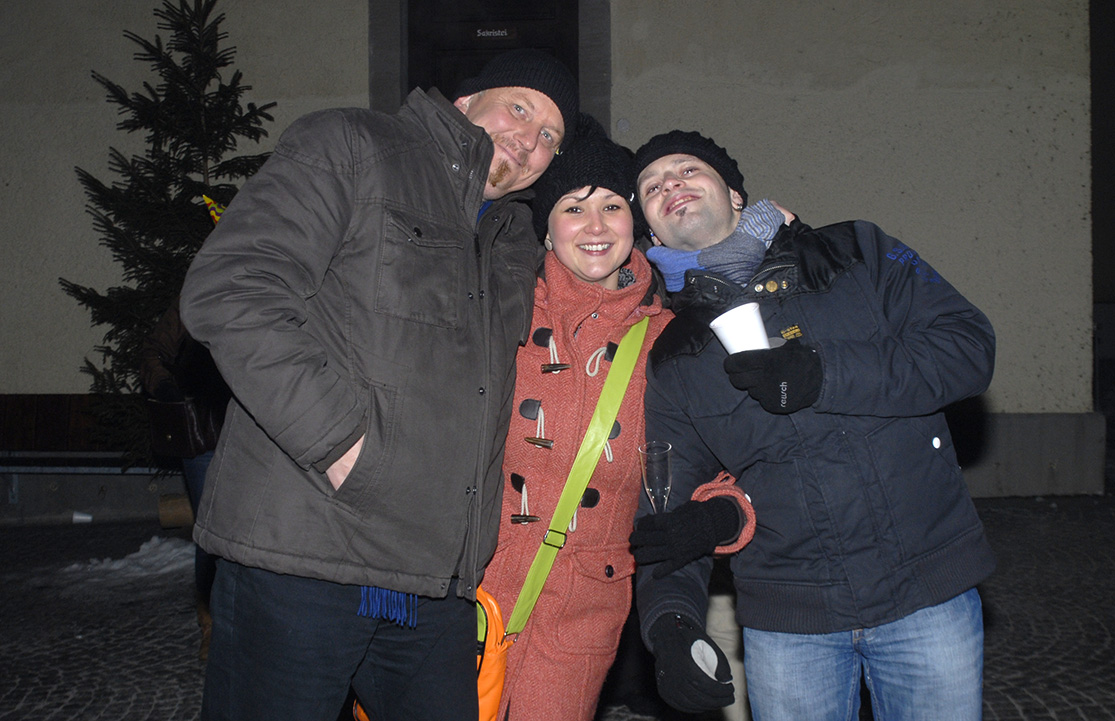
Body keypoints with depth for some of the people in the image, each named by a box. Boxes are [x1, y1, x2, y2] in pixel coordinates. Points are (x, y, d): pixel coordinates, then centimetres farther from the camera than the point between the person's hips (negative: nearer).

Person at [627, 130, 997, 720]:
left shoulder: (857, 254, 2)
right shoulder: (671, 360, 4)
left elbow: (969, 345, -8)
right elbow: (668, 511, 2)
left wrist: (823, 375, -18)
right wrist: (670, 619, -16)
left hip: (928, 588, 0)